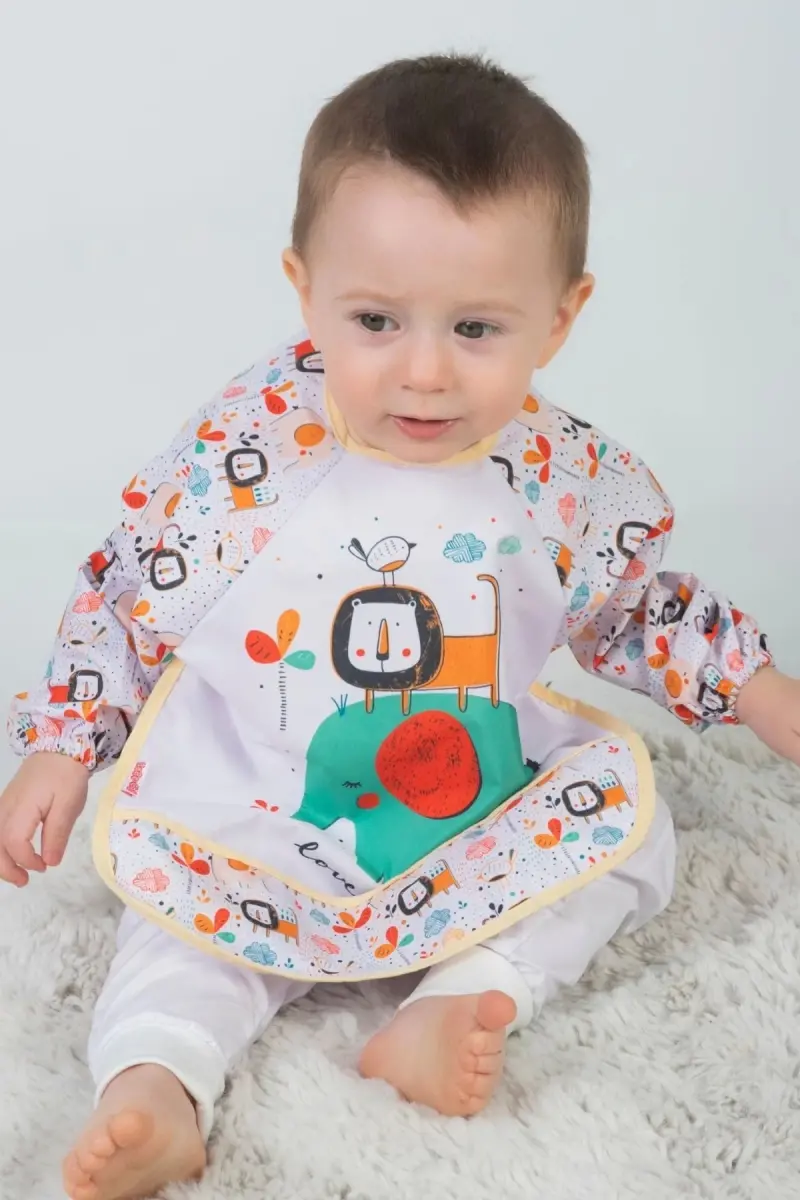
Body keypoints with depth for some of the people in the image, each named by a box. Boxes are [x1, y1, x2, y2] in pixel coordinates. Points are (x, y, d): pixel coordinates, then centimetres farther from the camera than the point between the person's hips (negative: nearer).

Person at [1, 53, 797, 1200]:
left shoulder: (572, 481, -10)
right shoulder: (245, 446, -17)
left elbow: (635, 611, 10)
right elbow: (128, 593, -3)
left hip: (491, 823, 2)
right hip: (255, 831, -2)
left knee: (628, 816, -13)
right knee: (180, 924, -22)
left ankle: (461, 1001, -20)